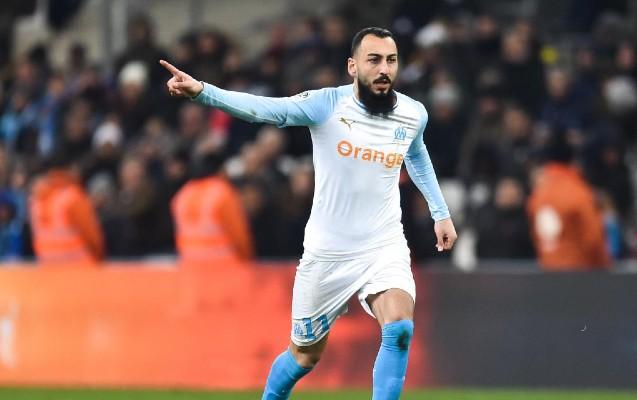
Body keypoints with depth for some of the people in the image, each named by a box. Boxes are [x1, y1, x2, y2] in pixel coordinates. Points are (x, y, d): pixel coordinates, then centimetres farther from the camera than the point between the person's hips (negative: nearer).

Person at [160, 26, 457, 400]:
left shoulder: (414, 114, -2)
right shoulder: (328, 104, -15)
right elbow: (268, 109, -30)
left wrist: (441, 212, 23)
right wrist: (202, 91, -46)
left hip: (384, 248, 2)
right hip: (327, 254, -2)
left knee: (400, 329, -25)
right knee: (305, 355, 12)